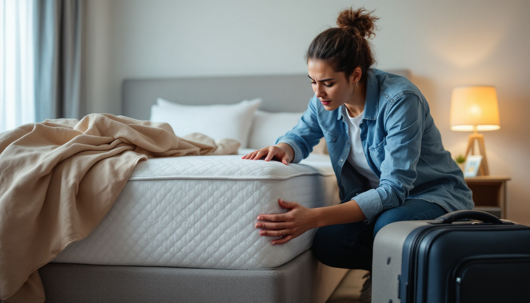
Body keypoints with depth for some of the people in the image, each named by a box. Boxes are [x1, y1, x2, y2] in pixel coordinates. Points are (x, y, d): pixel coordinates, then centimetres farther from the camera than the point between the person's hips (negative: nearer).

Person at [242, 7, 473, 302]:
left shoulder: (400, 99, -28)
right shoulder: (324, 103, -9)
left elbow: (394, 188, -33)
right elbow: (301, 136, 12)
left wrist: (316, 217, -44)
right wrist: (283, 148, -17)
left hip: (433, 193, -5)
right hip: (373, 197, 5)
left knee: (389, 225, -38)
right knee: (327, 244, -23)